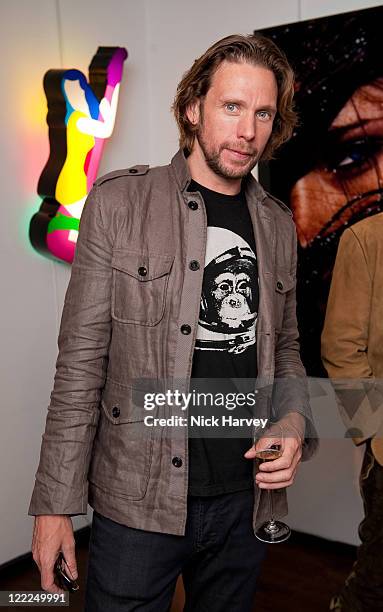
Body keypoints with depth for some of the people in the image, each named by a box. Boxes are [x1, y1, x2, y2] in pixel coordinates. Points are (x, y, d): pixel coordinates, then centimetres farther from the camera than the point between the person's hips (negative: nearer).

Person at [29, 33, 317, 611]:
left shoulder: (278, 225, 5)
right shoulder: (120, 201, -8)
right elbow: (81, 361, -10)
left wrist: (293, 424, -5)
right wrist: (55, 503, -10)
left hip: (245, 501, 5)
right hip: (137, 504, -4)